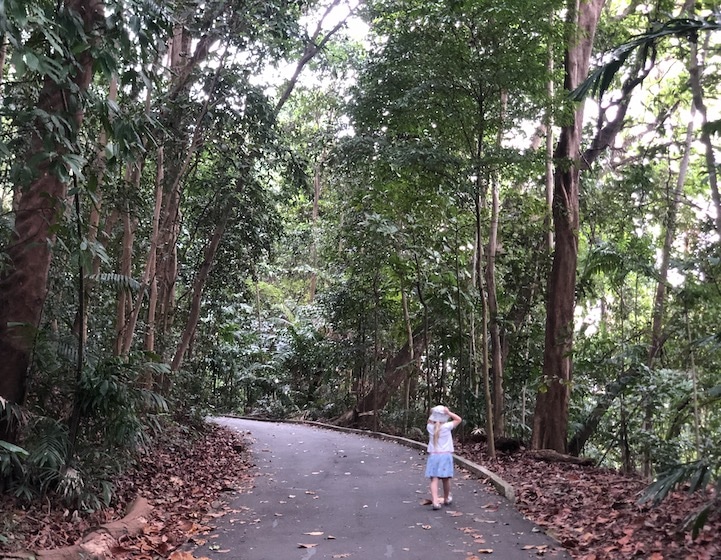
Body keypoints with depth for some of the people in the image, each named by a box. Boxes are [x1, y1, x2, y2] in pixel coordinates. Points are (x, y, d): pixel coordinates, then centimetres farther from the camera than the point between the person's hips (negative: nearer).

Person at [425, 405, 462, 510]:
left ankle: (435, 501, -20)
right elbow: (459, 419, 3)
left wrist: (432, 414, 10)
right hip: (445, 455, -1)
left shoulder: (430, 427, 0)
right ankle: (446, 499, 31)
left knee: (434, 479, -6)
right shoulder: (446, 427, -8)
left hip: (433, 455, 1)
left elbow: (430, 422, 26)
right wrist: (448, 412, -3)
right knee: (446, 479, 14)